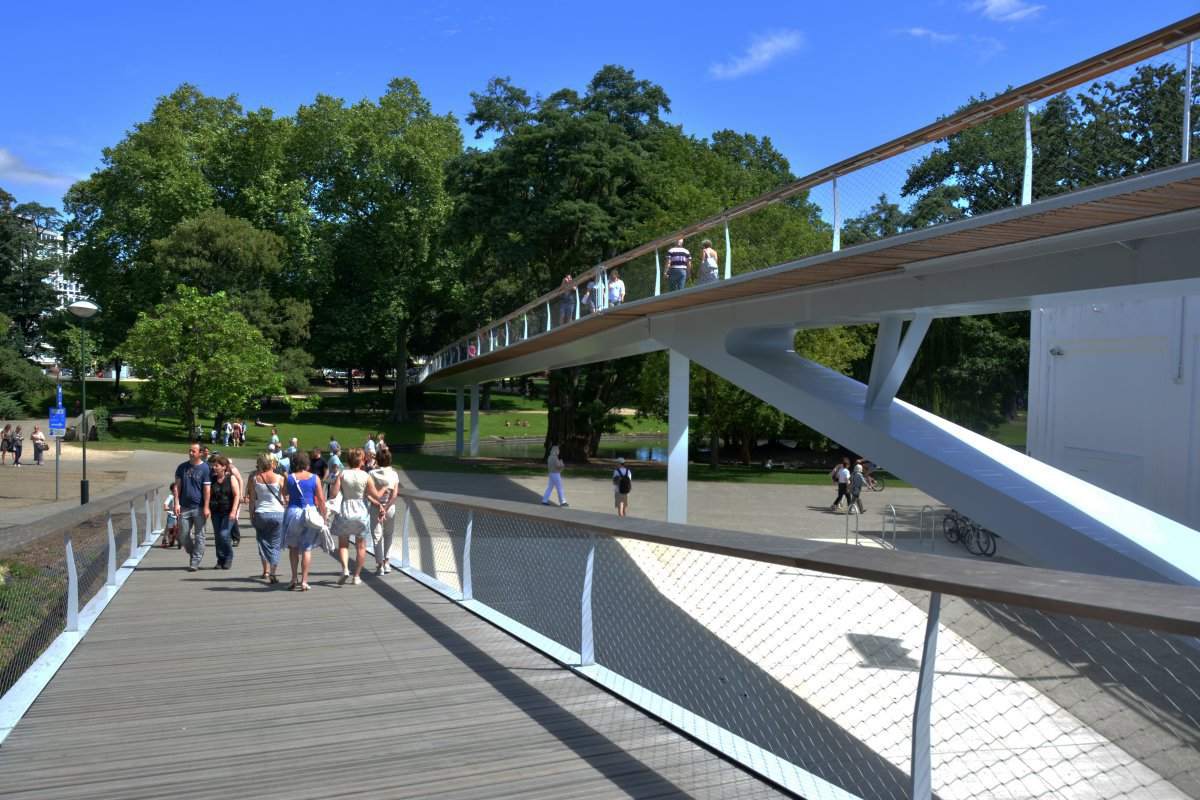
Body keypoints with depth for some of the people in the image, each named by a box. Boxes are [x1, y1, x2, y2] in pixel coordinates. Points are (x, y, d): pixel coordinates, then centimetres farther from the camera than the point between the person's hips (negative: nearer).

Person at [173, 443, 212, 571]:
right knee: (183, 535, 6)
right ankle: (192, 554, 29)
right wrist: (176, 503, -2)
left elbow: (207, 489, -7)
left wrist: (206, 507, -12)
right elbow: (177, 486, 7)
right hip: (184, 507, 4)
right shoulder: (182, 467, 7)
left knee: (199, 536, 0)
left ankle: (195, 562, 7)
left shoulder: (205, 468, -5)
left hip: (199, 508, -4)